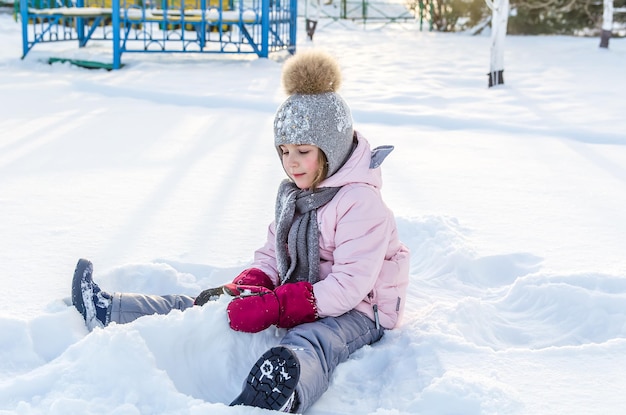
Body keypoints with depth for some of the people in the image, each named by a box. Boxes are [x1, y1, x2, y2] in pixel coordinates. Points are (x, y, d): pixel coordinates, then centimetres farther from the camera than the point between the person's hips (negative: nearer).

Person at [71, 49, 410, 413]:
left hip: (355, 311, -9)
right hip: (298, 300, 9)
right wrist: (246, 288, -10)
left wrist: (273, 307, -32)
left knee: (304, 346, -42)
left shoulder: (362, 202, -18)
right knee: (213, 302, 1)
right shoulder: (293, 192, 11)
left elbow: (349, 287, -26)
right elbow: (273, 256, 13)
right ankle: (105, 311, 3)